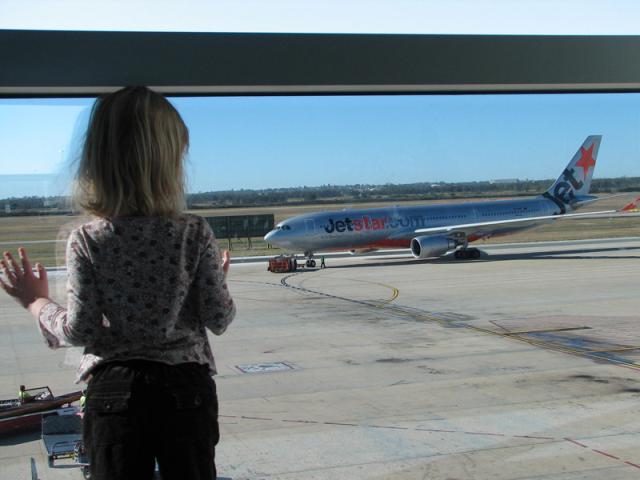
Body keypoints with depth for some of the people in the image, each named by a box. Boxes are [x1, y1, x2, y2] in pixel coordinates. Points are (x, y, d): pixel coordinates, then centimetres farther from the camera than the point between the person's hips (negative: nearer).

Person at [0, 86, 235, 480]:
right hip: (186, 388, 0)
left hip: (114, 391, 0)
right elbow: (218, 318, -7)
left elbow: (80, 329, -10)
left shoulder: (87, 241, -10)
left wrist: (38, 303, 8)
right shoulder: (195, 233, -9)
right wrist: (219, 280, 14)